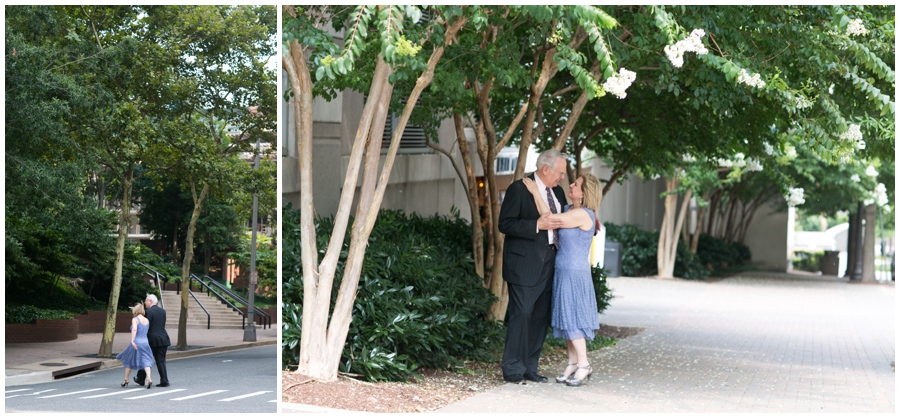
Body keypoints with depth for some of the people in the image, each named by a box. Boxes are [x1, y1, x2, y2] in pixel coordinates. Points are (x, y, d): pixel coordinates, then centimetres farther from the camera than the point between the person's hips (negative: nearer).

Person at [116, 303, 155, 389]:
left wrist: (132, 341, -26)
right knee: (146, 361, 0)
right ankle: (149, 379, -22)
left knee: (129, 360, 15)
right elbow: (148, 331, 10)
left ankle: (126, 380, 24)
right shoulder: (147, 320, 10)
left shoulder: (135, 319, -6)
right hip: (145, 342, 4)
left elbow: (134, 329, -22)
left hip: (136, 343, -4)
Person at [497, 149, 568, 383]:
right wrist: (537, 225, -22)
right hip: (524, 264, -8)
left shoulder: (557, 192, 14)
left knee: (541, 317, 9)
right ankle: (512, 370, 0)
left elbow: (564, 219, 25)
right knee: (521, 315, -7)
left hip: (547, 263, 8)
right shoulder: (519, 189, -9)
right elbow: (504, 224, -13)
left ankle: (530, 368, 17)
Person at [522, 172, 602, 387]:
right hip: (563, 272, 9)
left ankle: (584, 365, 4)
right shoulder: (569, 209, 11)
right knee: (566, 318, 11)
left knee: (572, 318, -4)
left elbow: (549, 218, -19)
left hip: (575, 274, -9)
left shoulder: (583, 214, -17)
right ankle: (573, 363, 18)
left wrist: (536, 192, -14)